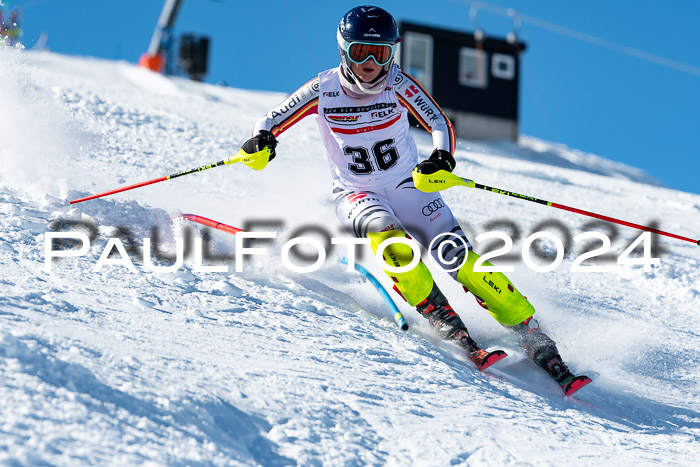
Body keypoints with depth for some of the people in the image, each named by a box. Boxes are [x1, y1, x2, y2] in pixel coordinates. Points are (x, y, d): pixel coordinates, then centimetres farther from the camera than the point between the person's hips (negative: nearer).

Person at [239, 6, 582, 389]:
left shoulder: (398, 84, -11)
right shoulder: (323, 90, -11)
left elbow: (440, 124, -14)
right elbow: (271, 121, -4)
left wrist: (442, 158, -36)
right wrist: (262, 139, -28)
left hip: (407, 186, 0)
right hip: (355, 195, 0)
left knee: (457, 257, -15)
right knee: (385, 234, -35)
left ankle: (530, 332, -11)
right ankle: (439, 315, -27)